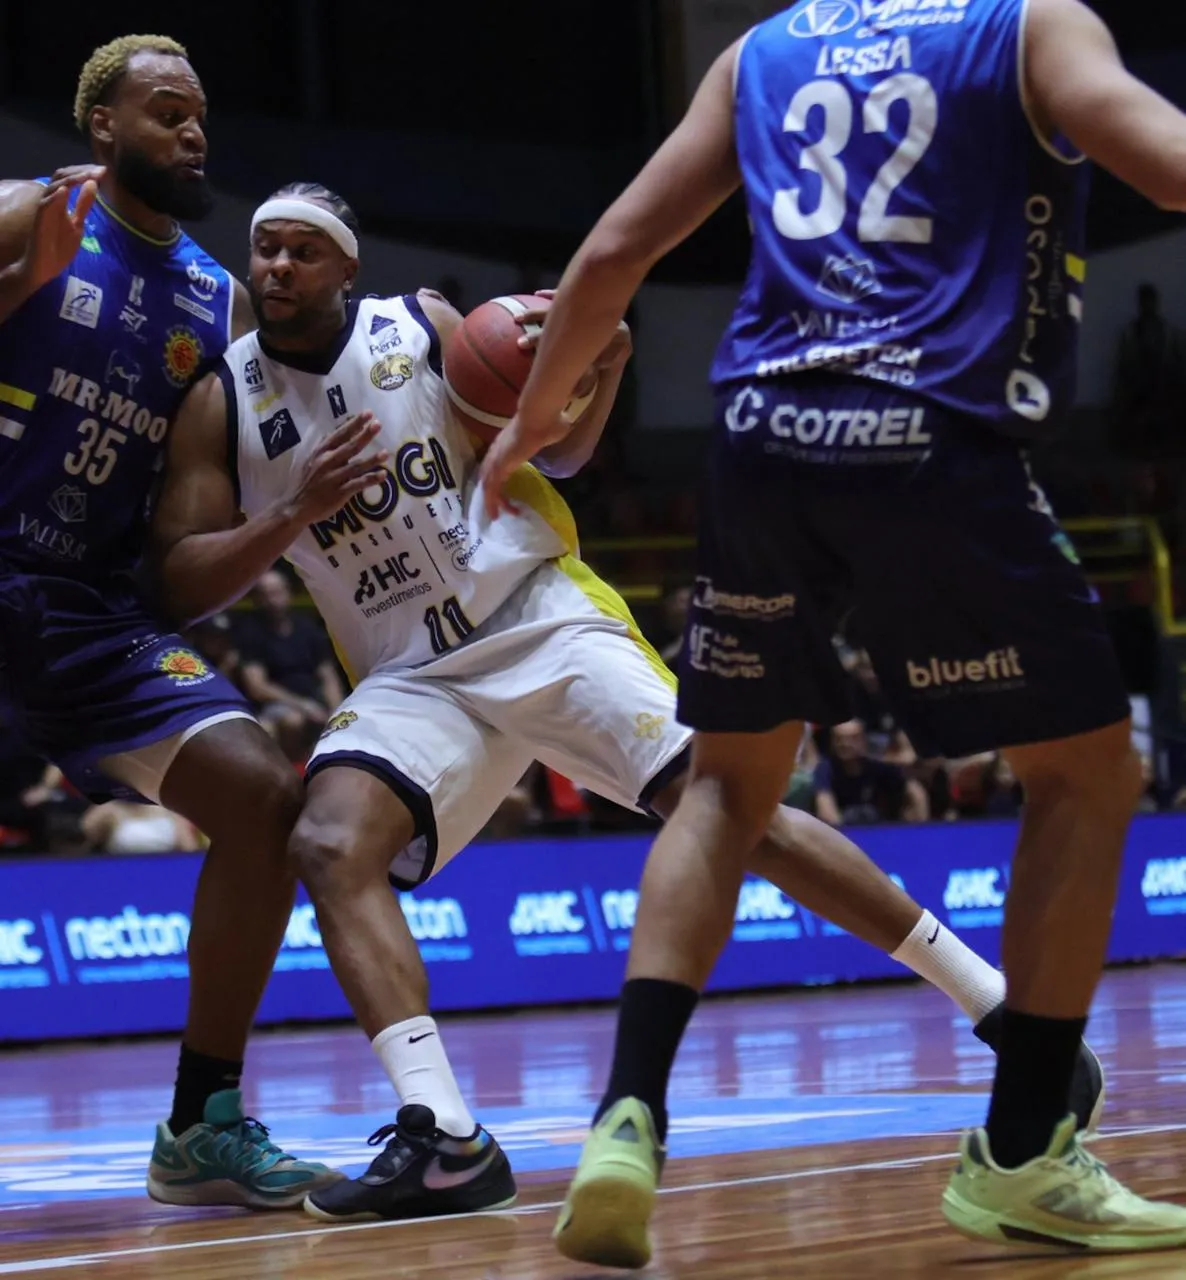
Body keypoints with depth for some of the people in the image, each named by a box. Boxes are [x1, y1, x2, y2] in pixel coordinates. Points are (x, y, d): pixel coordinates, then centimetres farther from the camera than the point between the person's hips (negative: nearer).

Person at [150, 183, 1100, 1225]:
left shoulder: (425, 327, -2)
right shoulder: (222, 404, 0)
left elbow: (556, 451, 9)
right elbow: (179, 584, -5)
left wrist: (601, 372, -13)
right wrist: (297, 514, -20)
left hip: (541, 619, -2)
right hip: (414, 675, 2)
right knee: (331, 844, -25)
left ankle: (998, 1004, -9)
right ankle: (444, 1140, -29)